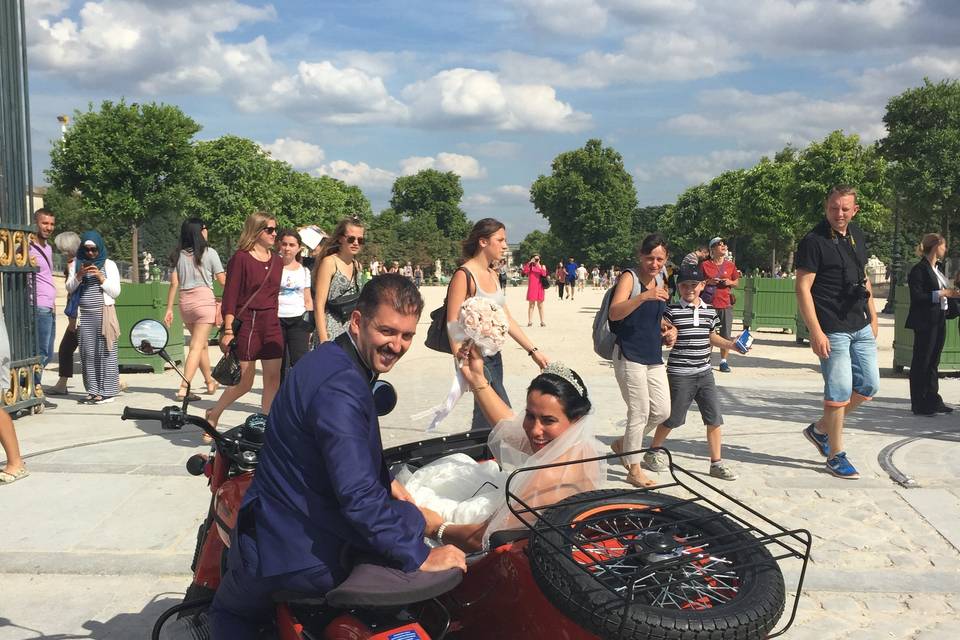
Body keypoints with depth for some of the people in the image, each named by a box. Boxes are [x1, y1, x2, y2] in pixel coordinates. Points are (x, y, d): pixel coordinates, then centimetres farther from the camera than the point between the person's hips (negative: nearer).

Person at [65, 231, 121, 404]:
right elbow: (69, 288, 11)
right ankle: (93, 391, 8)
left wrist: (101, 277, -10)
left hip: (104, 313, -3)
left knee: (105, 352, -4)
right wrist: (78, 275, -5)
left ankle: (106, 391, -1)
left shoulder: (109, 264, 5)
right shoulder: (76, 264, 13)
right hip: (84, 314, 3)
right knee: (87, 353, 2)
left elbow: (116, 292, 2)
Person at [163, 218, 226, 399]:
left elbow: (174, 283, 4)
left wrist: (169, 309, 7)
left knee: (202, 343, 20)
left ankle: (210, 382, 33)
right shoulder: (209, 252, -4)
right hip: (204, 300, -5)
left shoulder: (179, 255, 7)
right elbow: (222, 280, -2)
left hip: (185, 303, 5)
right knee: (197, 347, -5)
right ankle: (184, 389, -13)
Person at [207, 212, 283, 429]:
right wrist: (228, 331, -15)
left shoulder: (277, 261, 10)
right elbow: (230, 297, -10)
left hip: (271, 325, 6)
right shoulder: (240, 258, -8)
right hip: (246, 324, -6)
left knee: (273, 379, 3)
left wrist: (274, 321, 16)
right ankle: (213, 414, 25)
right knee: (245, 382, 1)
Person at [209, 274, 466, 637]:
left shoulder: (332, 359, 5)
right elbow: (358, 497, -32)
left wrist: (386, 483, 26)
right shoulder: (339, 389, -27)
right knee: (410, 522, 16)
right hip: (319, 559, -8)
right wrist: (421, 557, -26)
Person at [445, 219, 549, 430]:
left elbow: (506, 319, 14)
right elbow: (453, 323, -16)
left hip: (494, 356, 8)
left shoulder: (492, 275, 12)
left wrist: (533, 351, 10)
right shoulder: (464, 275, -13)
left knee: (486, 417, 12)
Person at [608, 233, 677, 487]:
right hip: (629, 356, -8)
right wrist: (644, 296, -40)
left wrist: (667, 329, 6)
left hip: (653, 357, 8)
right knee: (640, 412, -3)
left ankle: (624, 443, 31)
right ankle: (634, 470, 12)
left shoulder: (660, 281, 11)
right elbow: (614, 313, -28)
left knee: (662, 411, 9)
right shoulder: (629, 277, -12)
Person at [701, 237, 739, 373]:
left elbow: (737, 281, 18)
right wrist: (708, 282, -12)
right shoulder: (705, 265, 0)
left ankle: (723, 361, 13)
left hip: (726, 304, 3)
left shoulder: (730, 265, 9)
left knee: (726, 335, 3)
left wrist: (730, 282, -3)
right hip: (709, 304, -2)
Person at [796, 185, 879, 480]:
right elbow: (803, 288, -16)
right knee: (840, 389, -5)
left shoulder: (856, 235, 11)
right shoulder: (813, 241, -13)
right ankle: (836, 455, 10)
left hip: (861, 327, 8)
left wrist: (872, 315, 19)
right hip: (833, 330, -8)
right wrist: (816, 332, -21)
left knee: (869, 385, 11)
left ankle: (820, 429, 26)